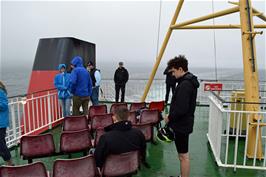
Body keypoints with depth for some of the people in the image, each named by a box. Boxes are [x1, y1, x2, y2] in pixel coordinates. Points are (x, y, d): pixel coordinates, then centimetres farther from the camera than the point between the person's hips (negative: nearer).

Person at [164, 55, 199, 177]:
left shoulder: (185, 84, -22)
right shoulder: (190, 81, 9)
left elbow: (181, 109, -27)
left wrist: (170, 118, -12)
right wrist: (172, 116, 11)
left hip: (181, 125, -10)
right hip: (184, 123, 10)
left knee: (183, 155, 4)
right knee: (183, 154, 21)